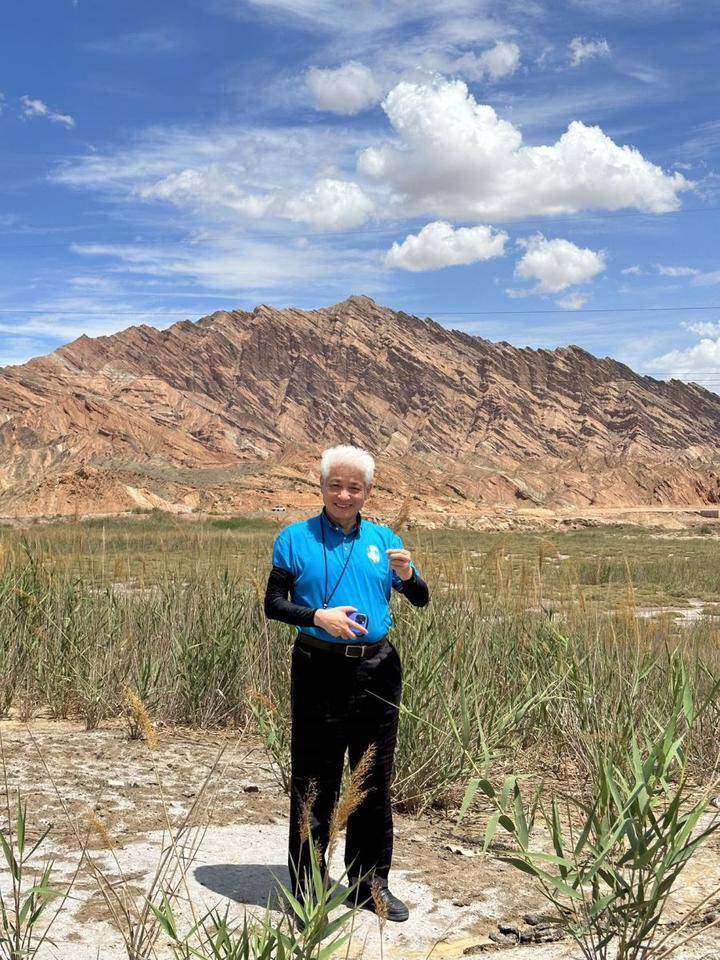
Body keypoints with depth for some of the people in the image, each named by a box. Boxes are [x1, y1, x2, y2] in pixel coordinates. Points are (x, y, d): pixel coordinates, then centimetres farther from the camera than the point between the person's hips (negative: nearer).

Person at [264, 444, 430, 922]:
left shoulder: (383, 539, 9)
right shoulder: (296, 538, 1)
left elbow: (422, 600, 7)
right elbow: (273, 603, -2)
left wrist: (407, 575, -15)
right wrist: (317, 616, -19)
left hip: (377, 671, 3)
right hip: (319, 671, -3)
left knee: (375, 783, 12)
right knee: (313, 784, 2)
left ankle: (371, 883, 26)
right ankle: (307, 891, 14)